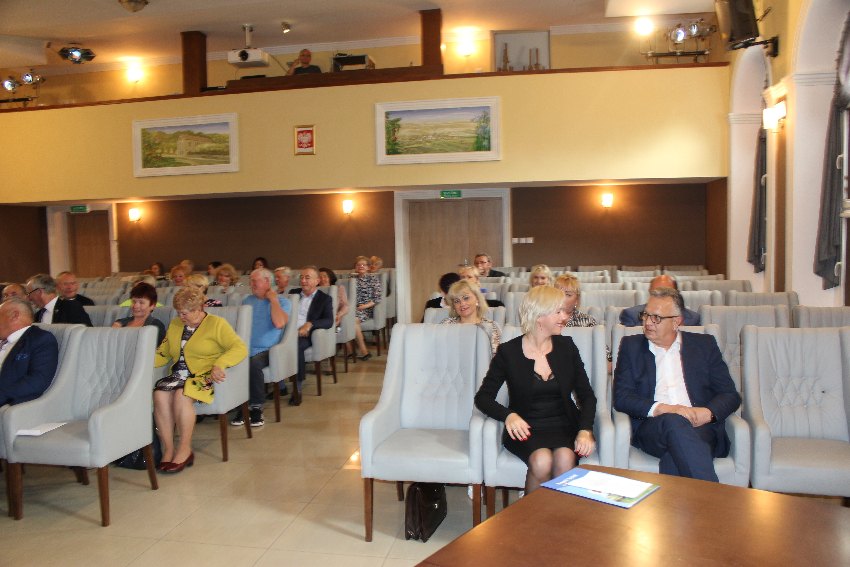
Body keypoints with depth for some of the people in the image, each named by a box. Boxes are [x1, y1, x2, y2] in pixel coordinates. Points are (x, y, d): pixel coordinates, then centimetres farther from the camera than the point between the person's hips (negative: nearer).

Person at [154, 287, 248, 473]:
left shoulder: (216, 324, 1)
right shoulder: (175, 325, 20)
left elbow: (240, 348, -10)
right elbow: (162, 354, 19)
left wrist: (219, 365, -25)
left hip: (204, 375, -5)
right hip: (178, 375, 5)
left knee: (181, 395, -32)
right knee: (160, 394, -25)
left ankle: (185, 450, -21)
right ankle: (168, 450, -21)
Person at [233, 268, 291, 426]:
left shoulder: (282, 301, 6)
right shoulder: (247, 300, 23)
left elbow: (279, 323, -14)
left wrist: (273, 300, -5)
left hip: (266, 350, -4)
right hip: (244, 348, 4)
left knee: (253, 363, -36)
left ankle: (257, 408, -16)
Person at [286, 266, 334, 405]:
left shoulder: (325, 299, 10)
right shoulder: (293, 293, 22)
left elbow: (329, 321, -3)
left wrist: (310, 324, -20)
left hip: (305, 336, -3)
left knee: (296, 345, -36)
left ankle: (297, 388, -23)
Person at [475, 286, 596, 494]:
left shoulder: (566, 347, 7)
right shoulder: (509, 351, -2)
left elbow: (587, 395, 7)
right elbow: (483, 397, -4)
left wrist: (585, 430, -12)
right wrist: (508, 415, -24)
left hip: (564, 426, 2)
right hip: (526, 429, -2)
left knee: (564, 459, -30)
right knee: (542, 461, -31)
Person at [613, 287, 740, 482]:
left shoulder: (704, 344, 16)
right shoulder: (632, 346, 14)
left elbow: (731, 395, 12)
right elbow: (621, 398, 3)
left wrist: (708, 413, -10)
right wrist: (662, 408, -14)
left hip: (700, 426, 0)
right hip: (652, 427, 0)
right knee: (673, 421, -36)